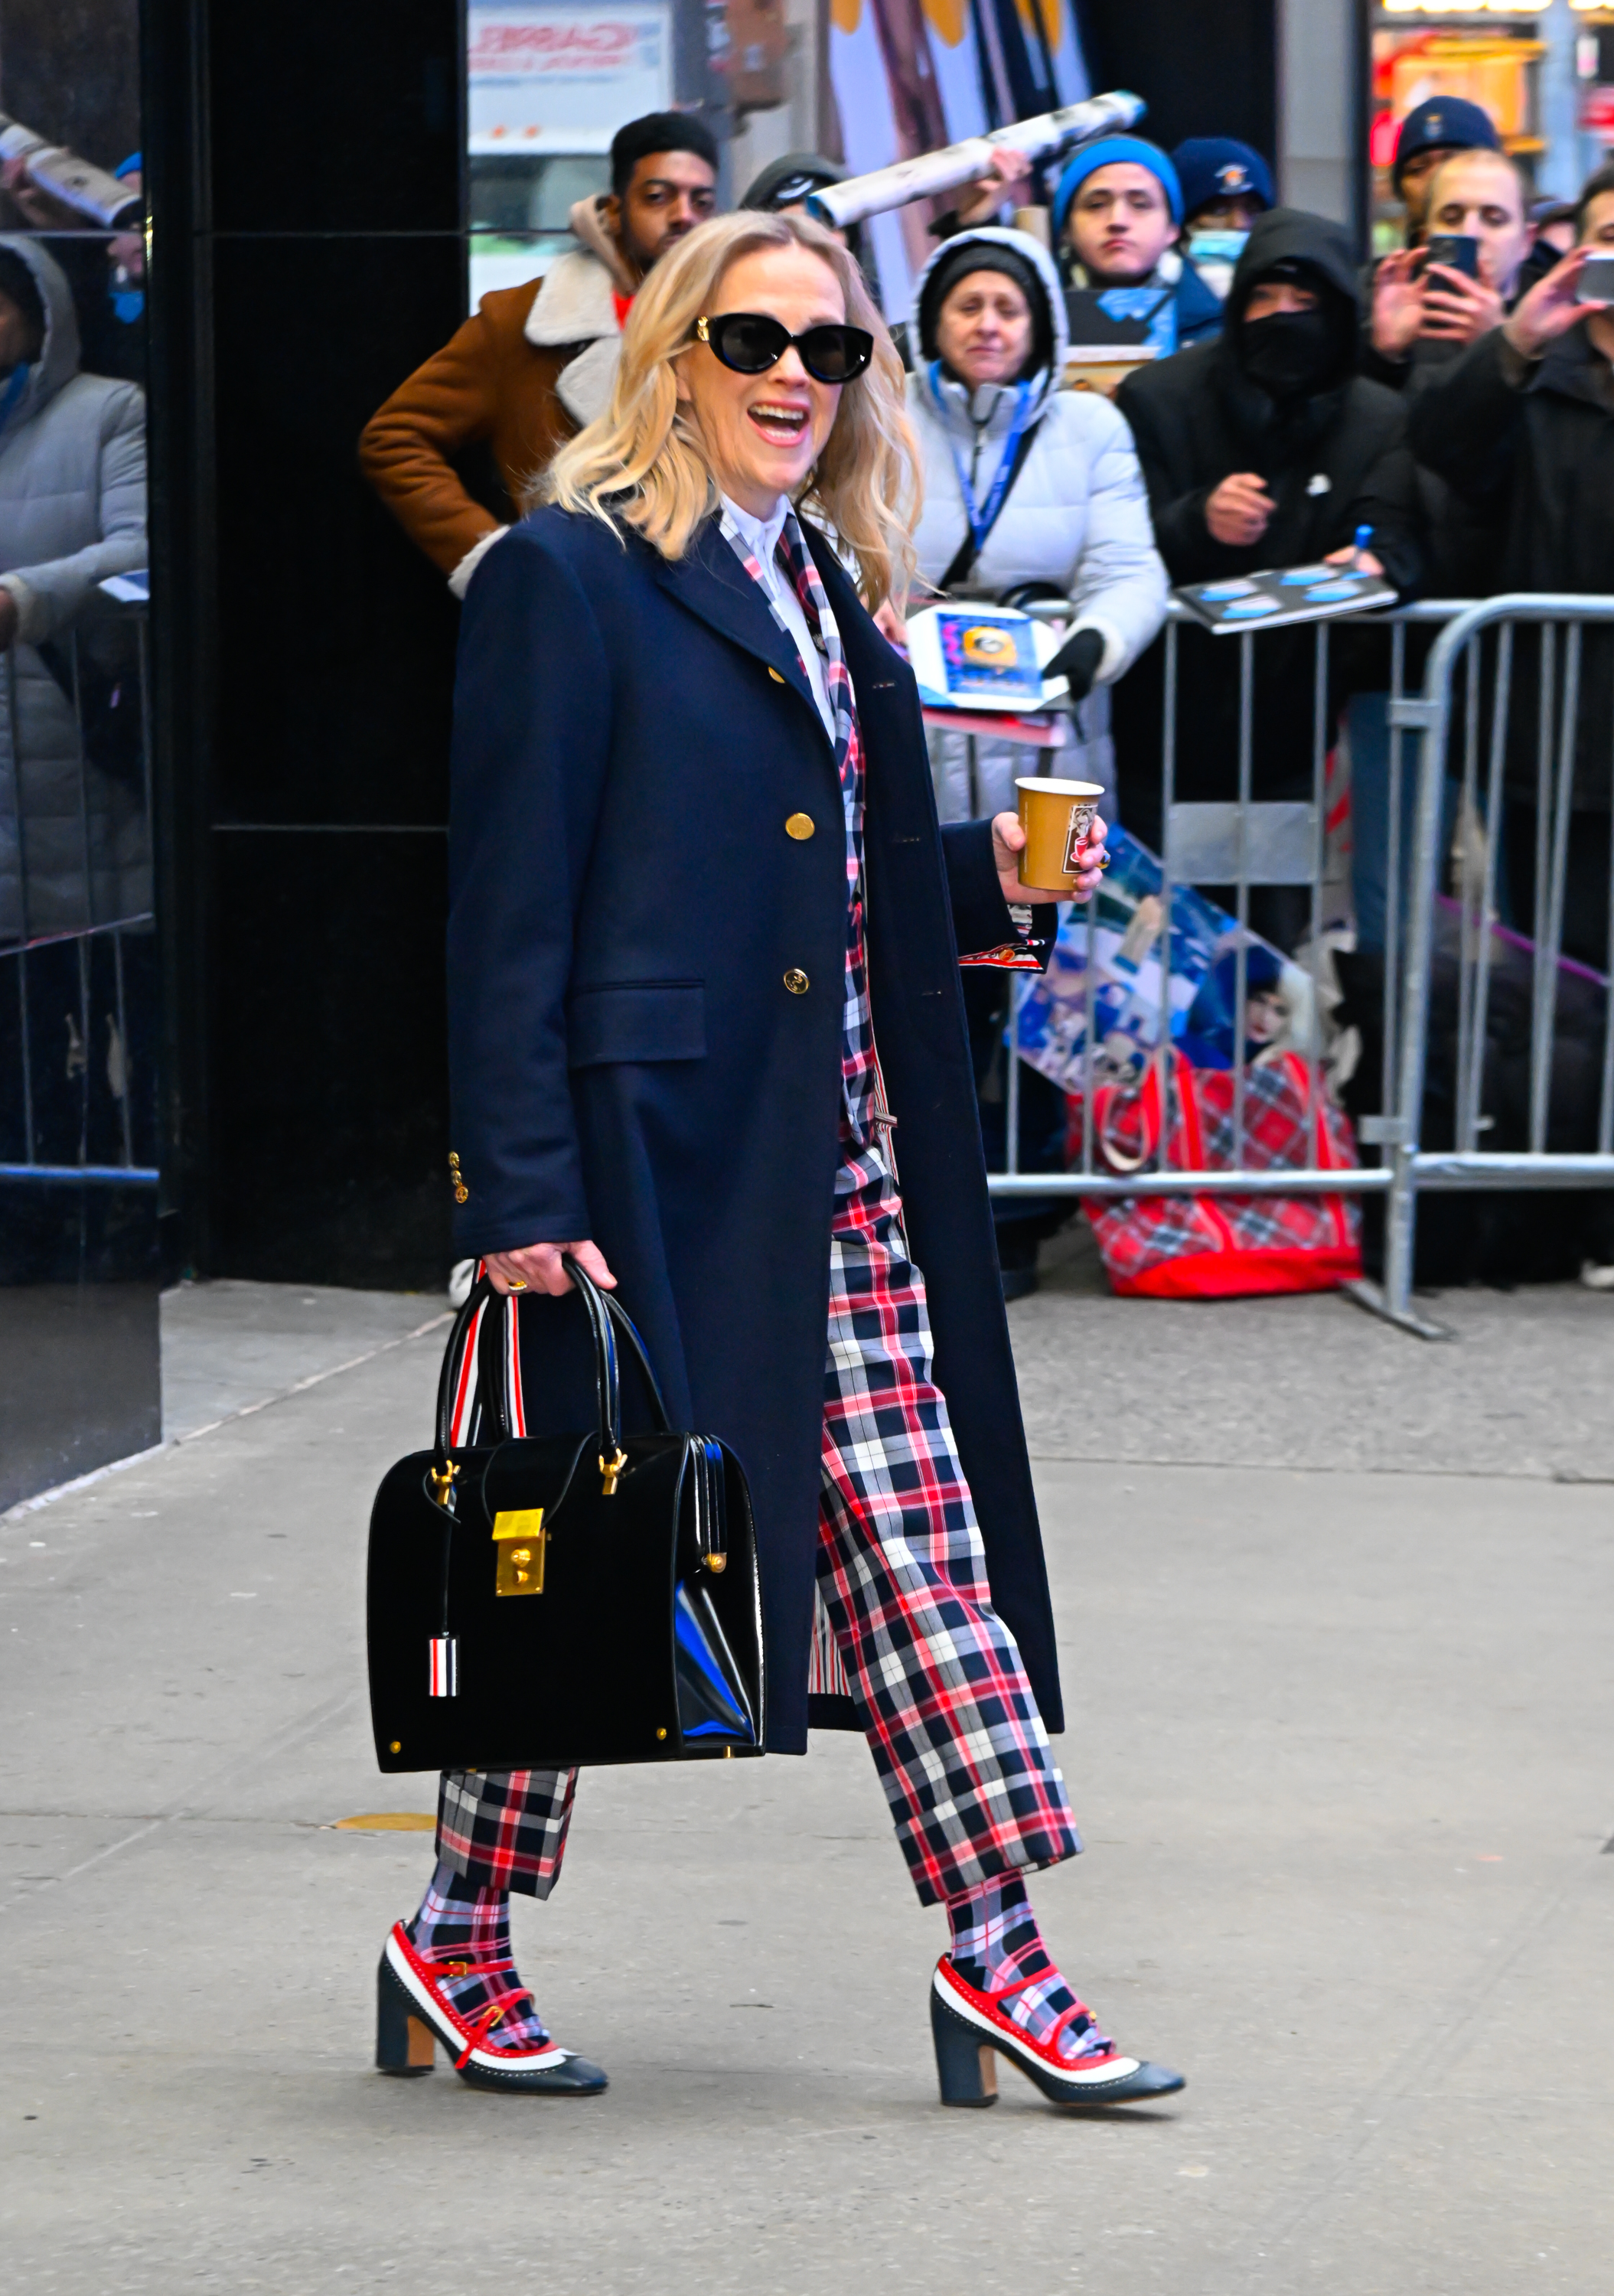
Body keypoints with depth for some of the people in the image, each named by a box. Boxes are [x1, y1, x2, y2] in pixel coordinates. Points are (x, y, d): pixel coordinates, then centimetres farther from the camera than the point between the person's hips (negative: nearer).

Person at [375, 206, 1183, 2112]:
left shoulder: (827, 589, 17)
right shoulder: (571, 577, -7)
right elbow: (510, 905, -11)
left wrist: (988, 871, 6)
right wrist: (521, 1194, -16)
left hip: (846, 1174, 7)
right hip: (647, 1159, -7)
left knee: (918, 1545, 4)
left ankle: (993, 1951, 6)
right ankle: (457, 1940, 16)